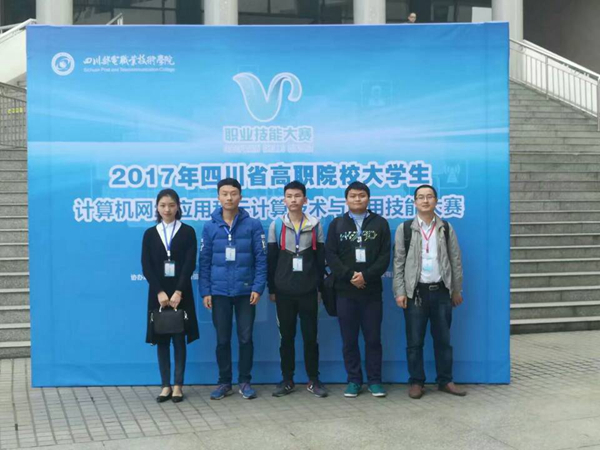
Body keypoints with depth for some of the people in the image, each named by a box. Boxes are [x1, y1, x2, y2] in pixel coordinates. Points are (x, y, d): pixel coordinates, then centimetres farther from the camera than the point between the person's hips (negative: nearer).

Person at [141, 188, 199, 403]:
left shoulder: (188, 232, 0)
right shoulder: (150, 234, 6)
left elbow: (190, 264, -8)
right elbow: (146, 266, -2)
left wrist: (178, 291, -17)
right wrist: (160, 292, -14)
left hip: (180, 292, -2)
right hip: (158, 292, 2)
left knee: (179, 338, 2)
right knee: (162, 339, 5)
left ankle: (178, 386, 9)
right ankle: (166, 386, 11)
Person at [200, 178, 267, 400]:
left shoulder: (253, 225, -1)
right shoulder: (210, 227, 4)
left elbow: (261, 259, -2)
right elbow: (204, 261, 5)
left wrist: (258, 287, -10)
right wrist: (205, 291, -1)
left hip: (245, 291, -1)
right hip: (219, 292, 1)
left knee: (245, 338, 6)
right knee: (222, 339, 8)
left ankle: (245, 381, 18)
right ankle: (224, 382, 19)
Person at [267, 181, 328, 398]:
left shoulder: (315, 225, 3)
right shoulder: (276, 225, 3)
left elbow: (320, 259, 6)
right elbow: (271, 259, 4)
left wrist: (319, 286, 3)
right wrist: (271, 289, 3)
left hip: (308, 290, 0)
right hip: (284, 290, 0)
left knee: (310, 336, 3)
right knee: (286, 336, 7)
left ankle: (313, 380, 13)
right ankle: (287, 380, 15)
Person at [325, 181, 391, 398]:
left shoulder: (380, 223, 7)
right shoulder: (337, 224, 8)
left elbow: (385, 256, -1)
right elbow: (330, 255, 0)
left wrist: (366, 276, -14)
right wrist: (349, 276, -13)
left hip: (372, 290, 0)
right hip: (345, 291, 1)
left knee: (373, 338, 4)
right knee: (349, 339, 5)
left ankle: (375, 380, 13)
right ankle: (354, 380, 14)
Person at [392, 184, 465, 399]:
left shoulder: (446, 228, 6)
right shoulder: (404, 228, 1)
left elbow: (455, 260, 8)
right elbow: (398, 262, 0)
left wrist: (457, 290, 6)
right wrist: (400, 292, -6)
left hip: (441, 291, 2)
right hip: (415, 291, -1)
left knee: (443, 339, 8)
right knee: (414, 341, 2)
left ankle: (445, 380, 18)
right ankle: (416, 382, 12)